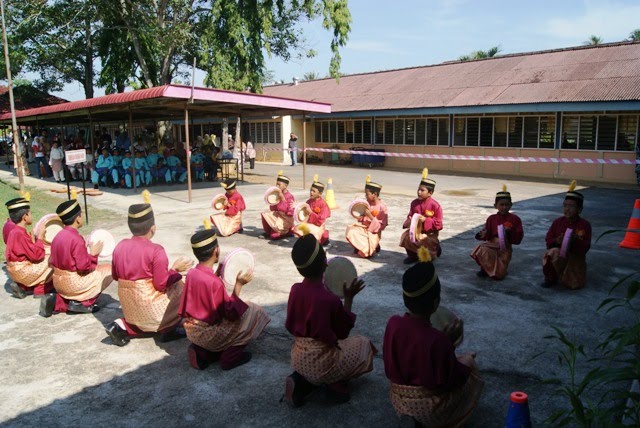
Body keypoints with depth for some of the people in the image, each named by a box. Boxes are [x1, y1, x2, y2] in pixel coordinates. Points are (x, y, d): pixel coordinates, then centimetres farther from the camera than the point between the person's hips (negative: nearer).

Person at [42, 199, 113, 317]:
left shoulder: (59, 235, 4)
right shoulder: (76, 239, -21)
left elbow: (52, 263, 12)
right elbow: (84, 267, -23)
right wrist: (93, 254, -8)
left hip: (58, 283, 8)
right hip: (73, 284, -8)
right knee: (108, 269, 1)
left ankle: (57, 301, 8)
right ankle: (82, 302, -3)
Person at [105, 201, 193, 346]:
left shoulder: (120, 246, -1)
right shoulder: (156, 250, -19)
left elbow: (115, 276, 11)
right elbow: (161, 285, -17)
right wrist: (175, 269, -5)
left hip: (127, 303, 7)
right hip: (149, 305, -7)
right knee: (180, 288, 11)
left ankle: (123, 325, 3)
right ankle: (167, 331, 4)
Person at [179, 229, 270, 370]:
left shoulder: (191, 273, -5)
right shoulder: (214, 282, -27)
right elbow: (231, 313, -18)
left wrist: (217, 274, 8)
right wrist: (239, 284, -17)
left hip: (191, 331, 7)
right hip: (208, 335, -7)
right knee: (253, 313, 6)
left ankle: (202, 351, 12)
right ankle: (231, 356, 3)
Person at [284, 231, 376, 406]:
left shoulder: (295, 289, -9)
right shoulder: (330, 299, -26)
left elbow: (290, 326, 4)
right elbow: (343, 332, -8)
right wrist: (349, 298, -6)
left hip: (298, 358, 5)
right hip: (321, 363, -4)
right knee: (364, 344, 18)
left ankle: (300, 381, 11)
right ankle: (336, 385, 5)